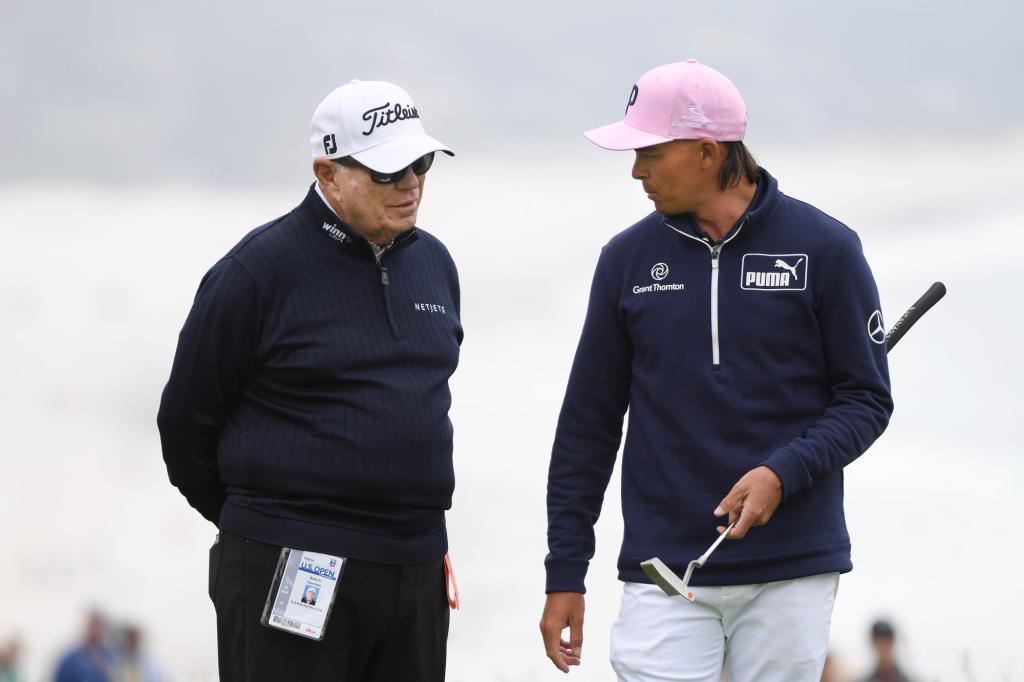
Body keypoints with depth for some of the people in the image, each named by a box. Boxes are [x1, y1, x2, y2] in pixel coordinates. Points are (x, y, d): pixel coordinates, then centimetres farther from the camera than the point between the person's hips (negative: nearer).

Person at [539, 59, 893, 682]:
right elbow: (588, 425, 10)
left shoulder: (825, 249, -1)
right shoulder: (628, 260, 6)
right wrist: (565, 573, 7)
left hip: (793, 570, -1)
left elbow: (866, 400, 2)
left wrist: (783, 472, -16)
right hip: (663, 573, 1)